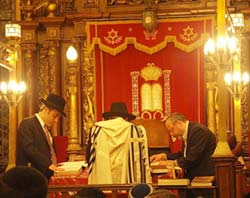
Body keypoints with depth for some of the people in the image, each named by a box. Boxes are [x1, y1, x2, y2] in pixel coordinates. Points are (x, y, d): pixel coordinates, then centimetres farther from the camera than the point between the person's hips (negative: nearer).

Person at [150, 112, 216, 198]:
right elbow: (183, 154, 20)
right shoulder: (187, 132, 11)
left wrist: (174, 163, -14)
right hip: (192, 177, 9)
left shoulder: (198, 130, -18)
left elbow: (193, 157, -23)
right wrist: (164, 156, 10)